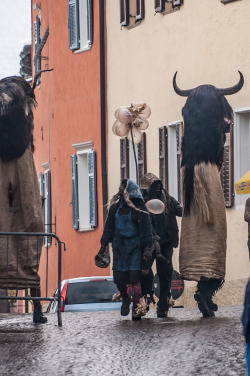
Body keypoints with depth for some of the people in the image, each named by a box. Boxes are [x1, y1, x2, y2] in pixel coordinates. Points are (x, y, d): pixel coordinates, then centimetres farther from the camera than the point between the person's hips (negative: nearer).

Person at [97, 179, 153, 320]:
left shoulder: (139, 208, -4)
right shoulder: (115, 207, 8)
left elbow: (147, 229, -5)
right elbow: (109, 227, 15)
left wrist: (148, 248, -12)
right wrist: (104, 245, 12)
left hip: (135, 246, -4)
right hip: (119, 245, 4)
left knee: (134, 277, -12)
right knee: (119, 278, 2)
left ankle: (137, 307, -6)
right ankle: (125, 300, 29)